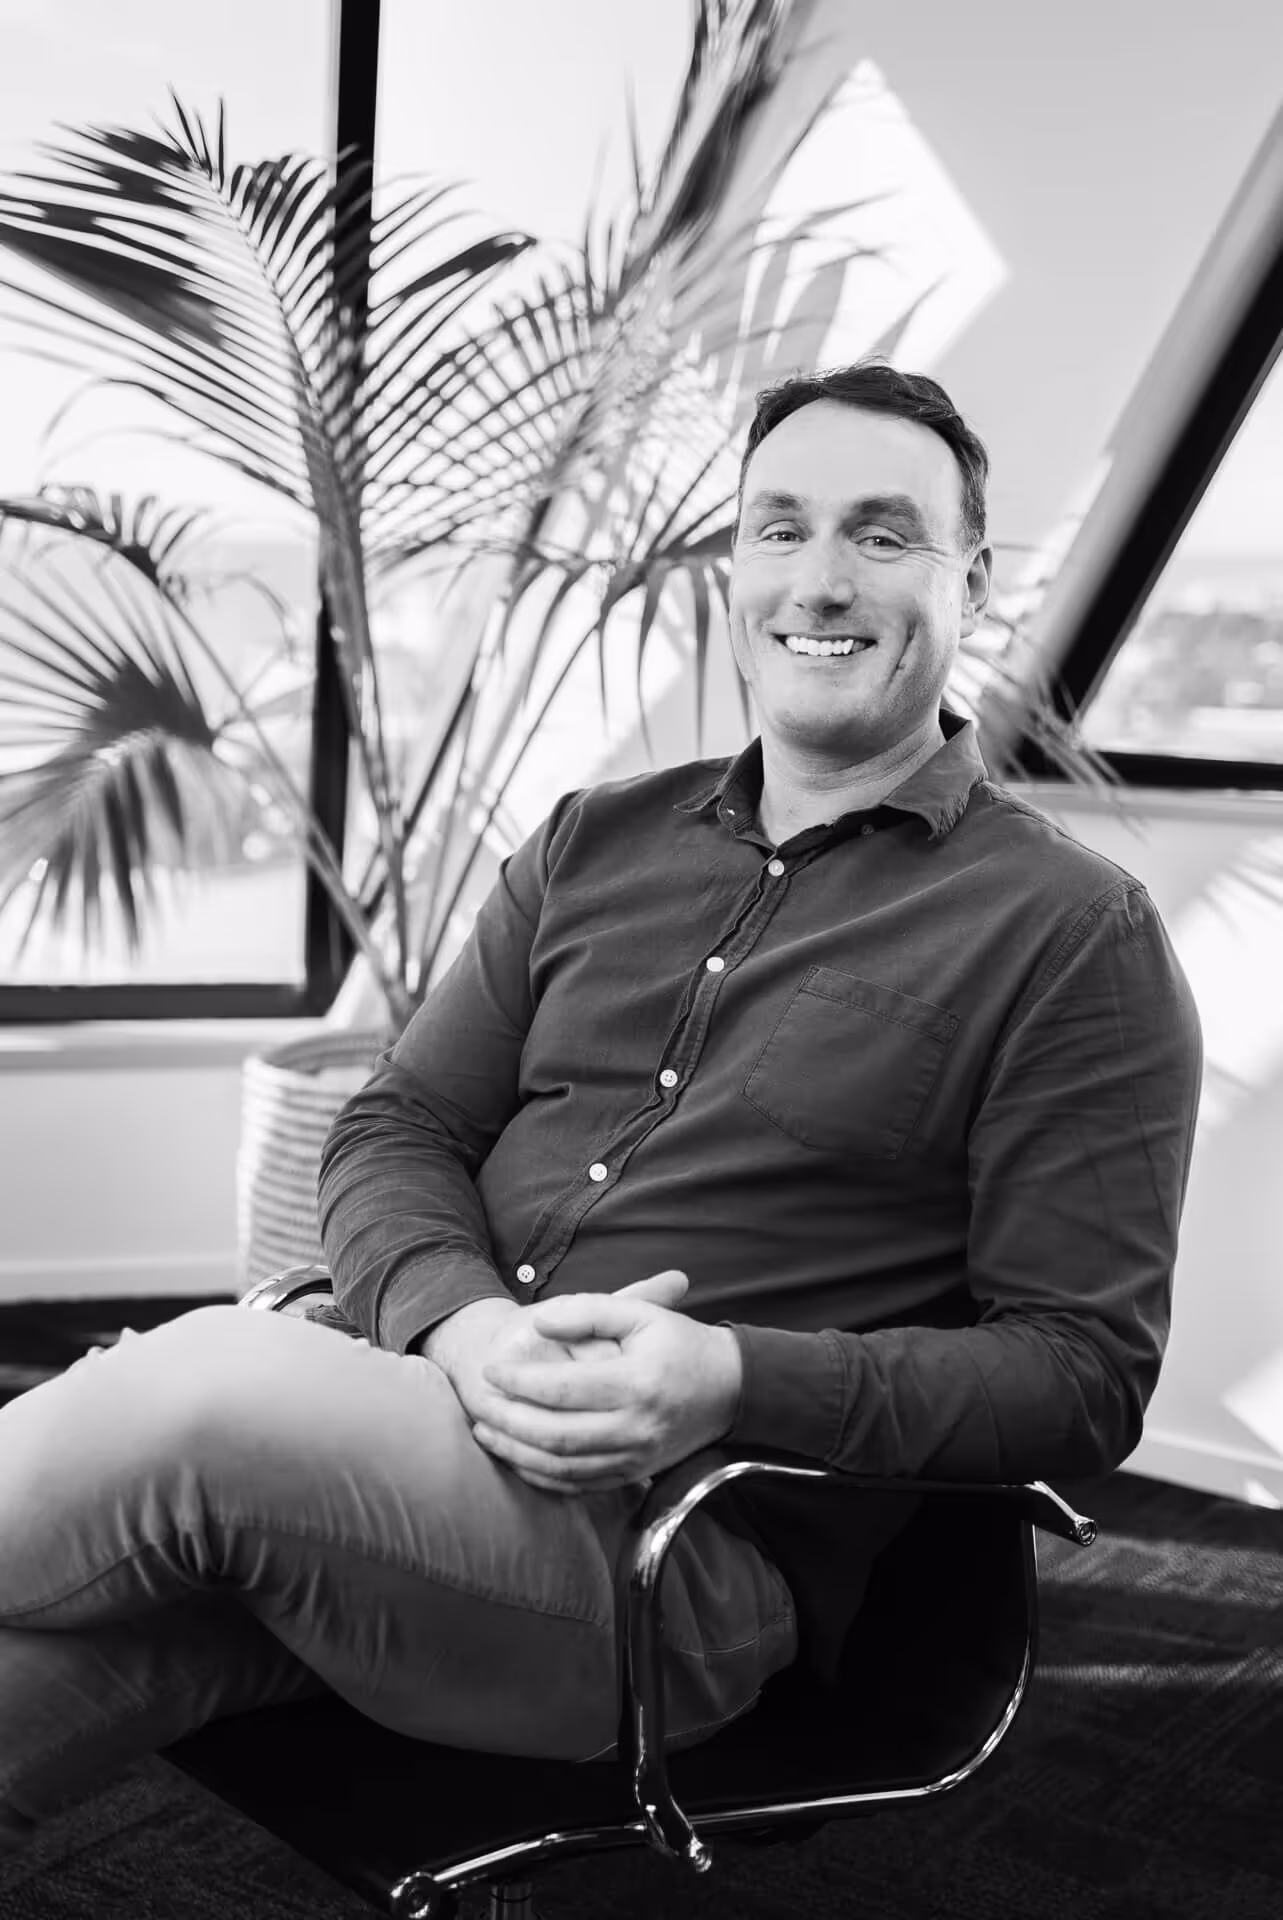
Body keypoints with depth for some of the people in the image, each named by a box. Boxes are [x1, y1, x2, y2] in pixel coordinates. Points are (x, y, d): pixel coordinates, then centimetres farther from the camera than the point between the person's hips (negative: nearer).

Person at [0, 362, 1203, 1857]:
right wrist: (460, 1320, -10)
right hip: (428, 1391, 5)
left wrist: (734, 1381, -18)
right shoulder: (595, 842, 17)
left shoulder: (1075, 935, 1)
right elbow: (396, 1128, 13)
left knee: (205, 1387, -29)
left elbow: (1085, 1372, -3)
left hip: (703, 1551, -4)